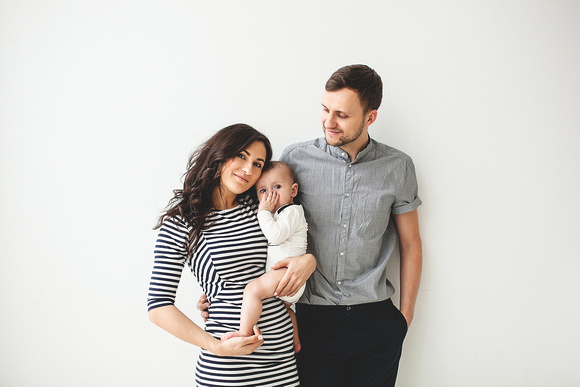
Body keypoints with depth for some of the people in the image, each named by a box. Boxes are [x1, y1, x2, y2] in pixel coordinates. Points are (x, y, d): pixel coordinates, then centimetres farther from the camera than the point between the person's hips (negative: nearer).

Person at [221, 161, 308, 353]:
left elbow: (276, 235, -24)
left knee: (252, 290, -25)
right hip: (278, 275, 12)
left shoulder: (292, 211, -9)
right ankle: (295, 343, 45)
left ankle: (245, 333, -21)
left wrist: (264, 212, -14)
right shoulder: (275, 214, 22)